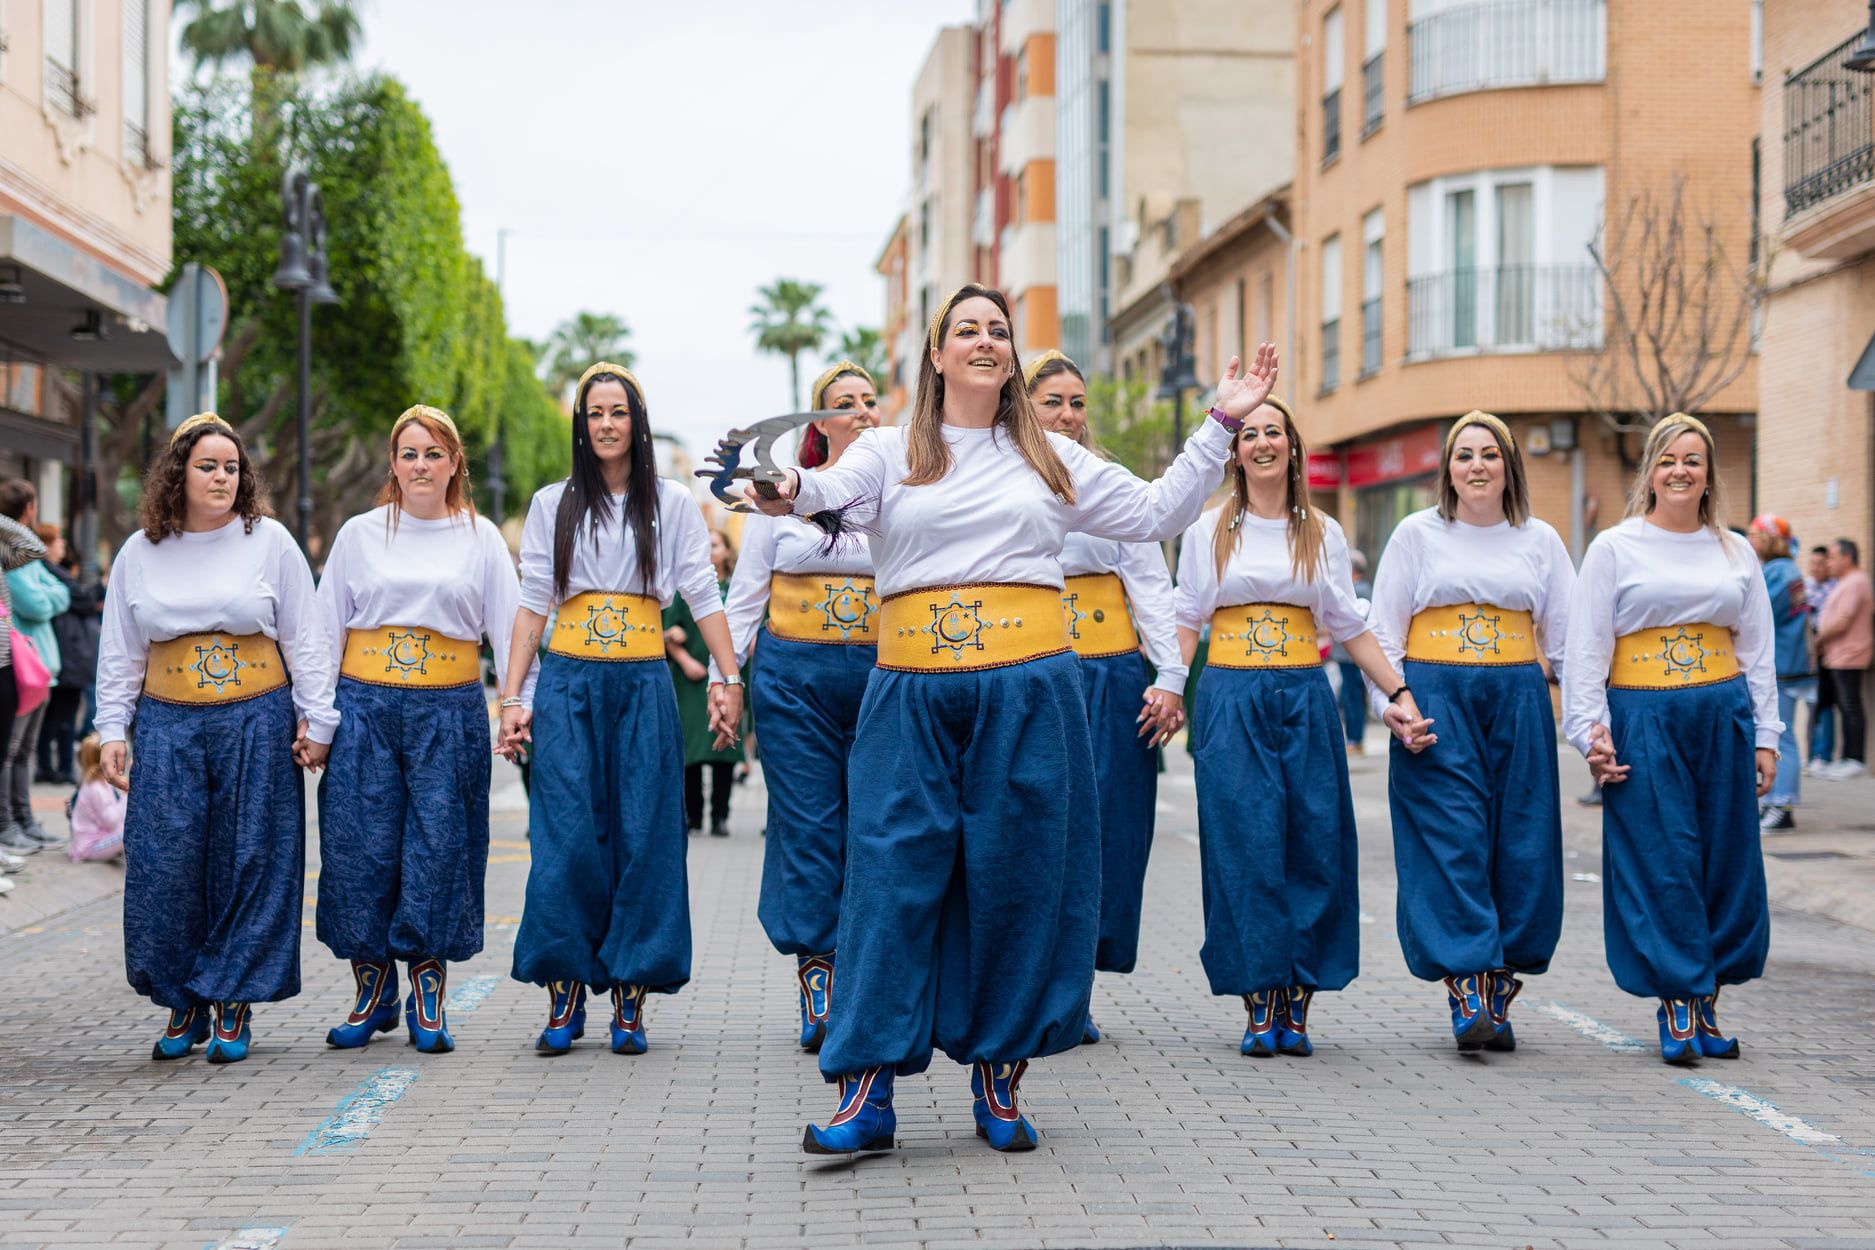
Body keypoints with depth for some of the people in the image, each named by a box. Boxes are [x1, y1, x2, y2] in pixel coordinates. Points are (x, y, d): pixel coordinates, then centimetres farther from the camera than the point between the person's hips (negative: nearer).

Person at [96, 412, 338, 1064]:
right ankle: (183, 1005, 11)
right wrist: (112, 730, 8)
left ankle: (234, 1005, 10)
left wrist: (316, 719, 1)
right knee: (164, 864, -3)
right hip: (169, 724, 2)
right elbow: (119, 653, 14)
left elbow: (305, 638, 5)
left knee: (248, 862, 0)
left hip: (257, 723, -2)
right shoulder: (139, 553, 8)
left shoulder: (270, 541, 2)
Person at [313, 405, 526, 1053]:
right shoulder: (359, 534, 8)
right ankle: (372, 992, 13)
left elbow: (509, 627, 4)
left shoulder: (480, 538, 7)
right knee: (363, 846, -1)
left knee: (438, 848, -2)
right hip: (366, 708, 1)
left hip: (449, 711, -1)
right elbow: (326, 629, 10)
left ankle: (428, 1002, 8)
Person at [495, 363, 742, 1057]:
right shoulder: (552, 505, 10)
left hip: (643, 685, 0)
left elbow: (702, 595, 5)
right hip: (568, 682, 0)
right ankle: (564, 995, 1)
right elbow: (532, 603, 8)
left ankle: (630, 1000, 4)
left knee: (644, 837, -2)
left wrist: (731, 679, -4)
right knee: (567, 836, -7)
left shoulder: (673, 504, 8)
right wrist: (513, 698, 1)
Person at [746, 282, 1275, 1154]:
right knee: (893, 874, -6)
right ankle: (867, 1089, -3)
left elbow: (1159, 511, 19)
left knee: (1017, 877, 2)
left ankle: (998, 1080, 14)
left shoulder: (1049, 459, 15)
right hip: (914, 691, -1)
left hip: (1028, 687, 1)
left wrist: (1220, 423, 12)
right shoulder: (891, 452, 9)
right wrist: (789, 490, -34)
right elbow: (834, 489, -11)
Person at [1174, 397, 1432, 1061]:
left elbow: (1350, 626, 11)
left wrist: (1400, 694, 2)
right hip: (1231, 700, -2)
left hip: (1305, 700, 2)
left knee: (1314, 845, -3)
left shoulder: (1324, 533, 10)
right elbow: (1186, 621, 5)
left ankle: (1297, 1006, 4)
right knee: (1244, 848, -6)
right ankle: (1260, 1005, -1)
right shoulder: (1209, 531, 6)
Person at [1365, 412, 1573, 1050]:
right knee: (1451, 840, -9)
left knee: (1520, 845, 0)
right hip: (1436, 700, -2)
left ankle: (1499, 986, 10)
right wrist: (1395, 705, -6)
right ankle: (1468, 996, -9)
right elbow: (1384, 631, 4)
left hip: (1518, 700, 2)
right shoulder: (1417, 534, 5)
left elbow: (1567, 638, 11)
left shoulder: (1540, 540, 10)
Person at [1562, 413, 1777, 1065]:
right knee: (1660, 862, -5)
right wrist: (1592, 731, -9)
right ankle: (1677, 1008, 3)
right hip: (1643, 719, -3)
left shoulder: (1735, 552, 12)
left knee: (1726, 859, 4)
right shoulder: (1614, 548, 2)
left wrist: (1765, 736, 8)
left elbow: (1758, 651, 14)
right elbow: (1586, 650, -1)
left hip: (1724, 715, 3)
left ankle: (1707, 1005, 14)